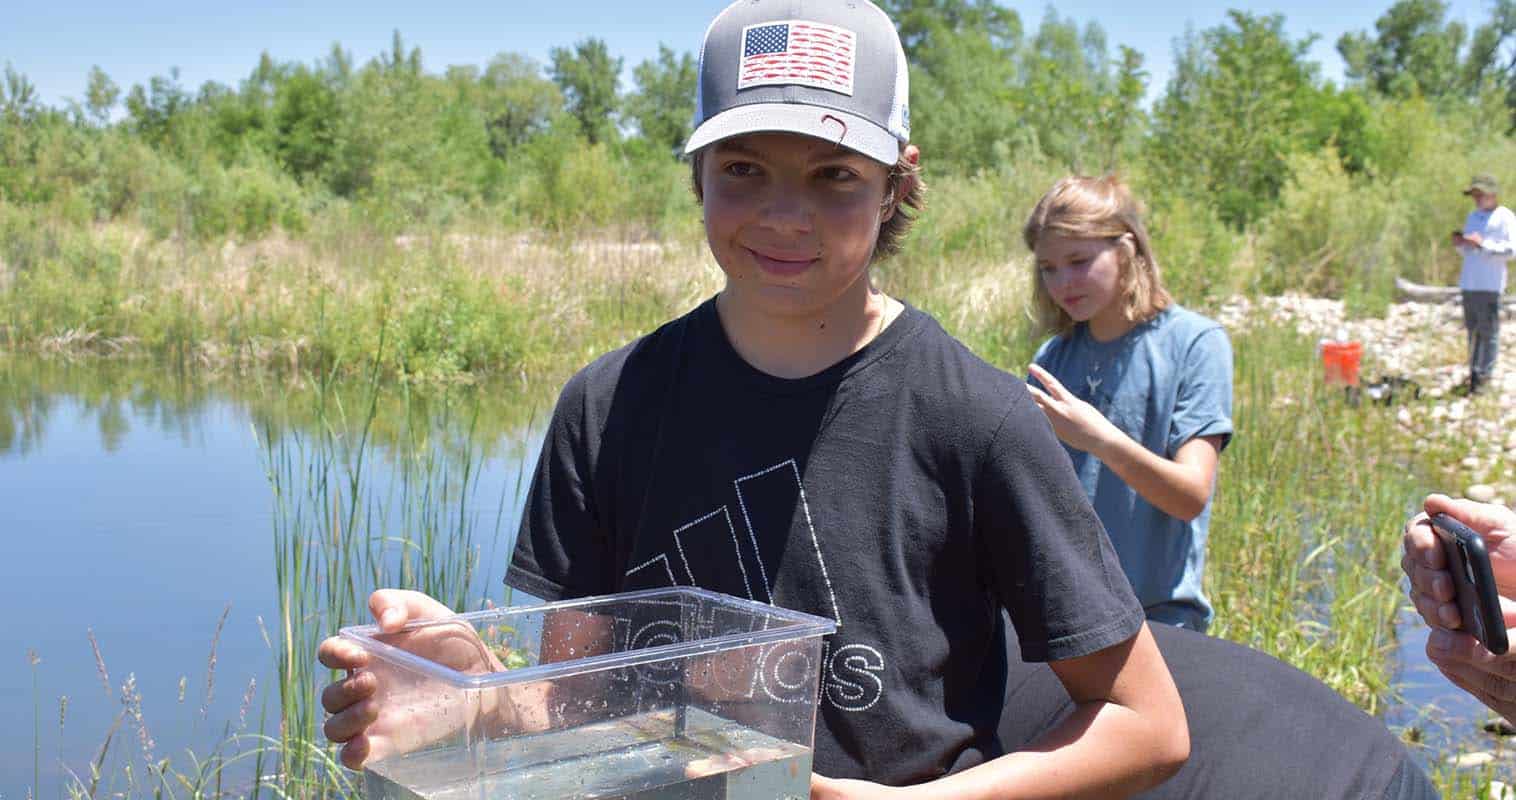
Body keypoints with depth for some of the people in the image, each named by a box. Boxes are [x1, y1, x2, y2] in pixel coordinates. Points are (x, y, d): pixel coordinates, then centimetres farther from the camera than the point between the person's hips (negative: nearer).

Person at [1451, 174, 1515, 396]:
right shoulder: (1472, 216, 20)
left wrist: (1483, 244, -20)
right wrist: (1459, 244, 6)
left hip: (1489, 284, -7)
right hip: (1468, 282, 7)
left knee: (1488, 331, -5)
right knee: (1472, 329, 10)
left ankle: (1484, 376, -3)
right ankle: (1473, 372, 17)